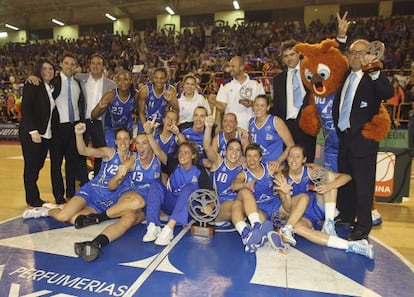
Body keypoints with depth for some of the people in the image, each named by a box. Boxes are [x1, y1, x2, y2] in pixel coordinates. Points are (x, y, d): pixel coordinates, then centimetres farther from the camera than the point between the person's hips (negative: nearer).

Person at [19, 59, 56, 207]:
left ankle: (35, 198, 20)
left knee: (38, 166, 10)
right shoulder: (32, 85, -5)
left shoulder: (52, 87, 14)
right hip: (32, 134, -6)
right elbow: (25, 109, -12)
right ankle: (33, 199, 14)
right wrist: (33, 131, -18)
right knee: (31, 167, 3)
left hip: (46, 134, 6)